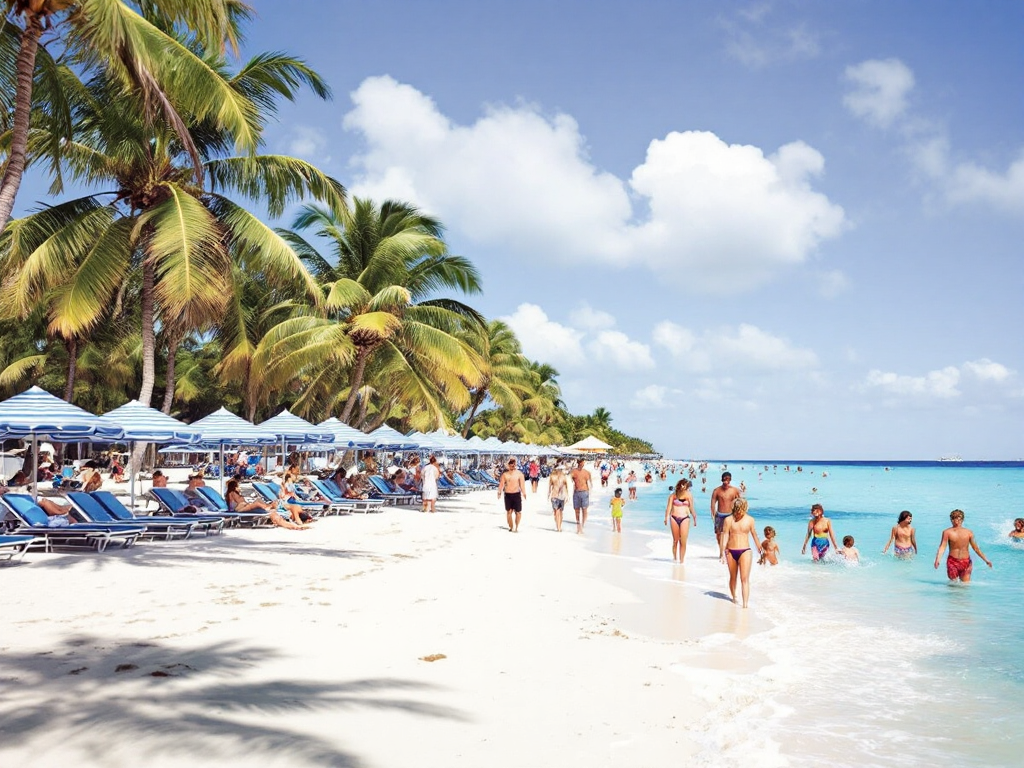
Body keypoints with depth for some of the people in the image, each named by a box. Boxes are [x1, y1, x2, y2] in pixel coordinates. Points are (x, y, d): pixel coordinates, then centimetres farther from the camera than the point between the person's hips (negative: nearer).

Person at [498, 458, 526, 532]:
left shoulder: (519, 474, -1)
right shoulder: (505, 474, 5)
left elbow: (522, 484, -5)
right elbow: (501, 484, 4)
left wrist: (524, 493, -14)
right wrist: (499, 492, -8)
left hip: (516, 494, -2)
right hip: (507, 495, 2)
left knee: (518, 512, -2)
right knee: (509, 512, 5)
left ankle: (516, 527, 12)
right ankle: (511, 527, 15)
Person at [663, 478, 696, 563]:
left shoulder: (688, 495, 2)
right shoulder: (673, 494, 2)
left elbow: (691, 508, 7)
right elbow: (669, 506, -1)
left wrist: (694, 519, 7)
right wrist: (666, 517, -11)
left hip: (685, 518, -1)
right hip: (674, 518, 1)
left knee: (683, 542, -5)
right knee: (675, 540, 9)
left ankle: (681, 561, 2)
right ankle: (674, 558, 22)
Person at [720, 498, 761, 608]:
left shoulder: (749, 520, -1)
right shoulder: (729, 520, -2)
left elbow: (754, 536, 10)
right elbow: (725, 536, -3)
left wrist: (760, 551, 20)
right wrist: (723, 552, -9)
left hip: (745, 551, -2)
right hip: (731, 551, 2)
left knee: (744, 578, -11)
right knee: (733, 577, 17)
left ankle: (745, 604, -15)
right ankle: (734, 597, 38)